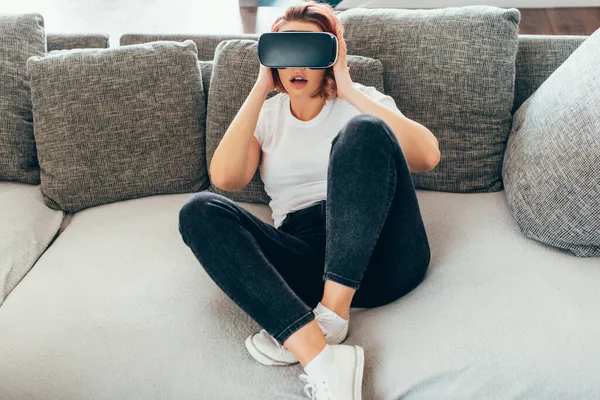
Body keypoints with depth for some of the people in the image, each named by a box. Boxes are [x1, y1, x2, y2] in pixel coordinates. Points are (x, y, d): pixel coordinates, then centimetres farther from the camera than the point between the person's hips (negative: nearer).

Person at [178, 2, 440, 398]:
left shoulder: (362, 99, 12)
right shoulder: (267, 115, 18)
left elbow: (427, 156, -8)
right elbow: (225, 177, -4)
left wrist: (349, 91, -6)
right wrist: (261, 88, 0)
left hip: (381, 257, -2)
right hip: (305, 260, 2)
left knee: (364, 129, -24)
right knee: (198, 211, -21)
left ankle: (331, 314, -30)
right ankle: (319, 356, -37)